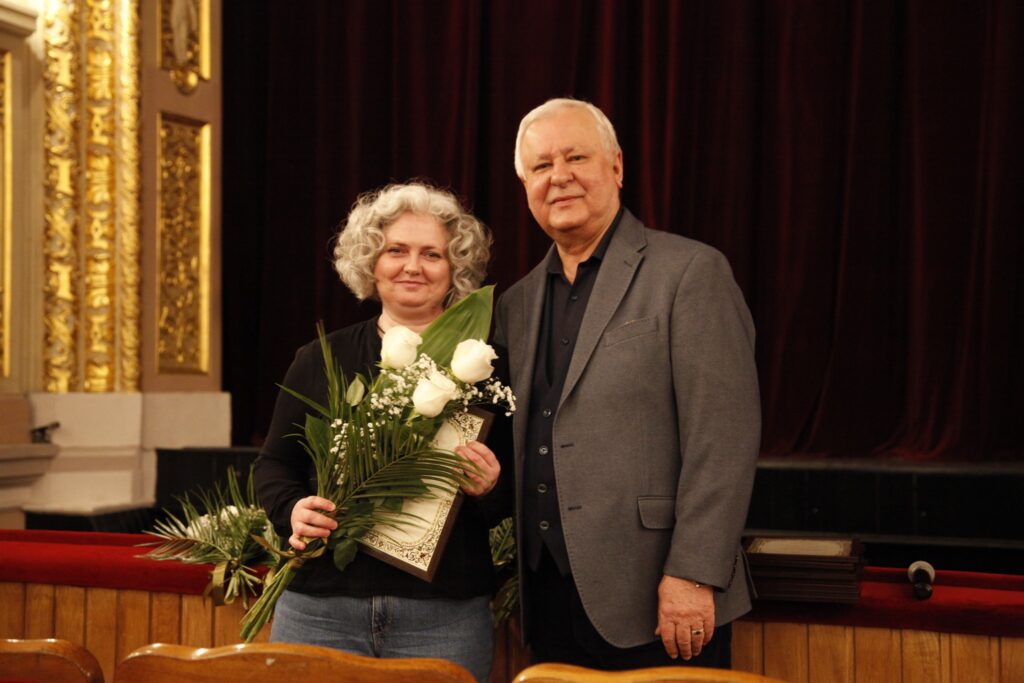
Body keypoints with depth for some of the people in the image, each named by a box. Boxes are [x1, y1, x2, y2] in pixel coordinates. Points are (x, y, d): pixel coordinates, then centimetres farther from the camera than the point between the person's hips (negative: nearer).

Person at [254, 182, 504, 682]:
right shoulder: (320, 360, 7)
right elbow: (275, 465, 12)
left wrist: (488, 488, -15)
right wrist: (292, 510, -8)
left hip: (443, 617, -1)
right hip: (320, 610, 1)